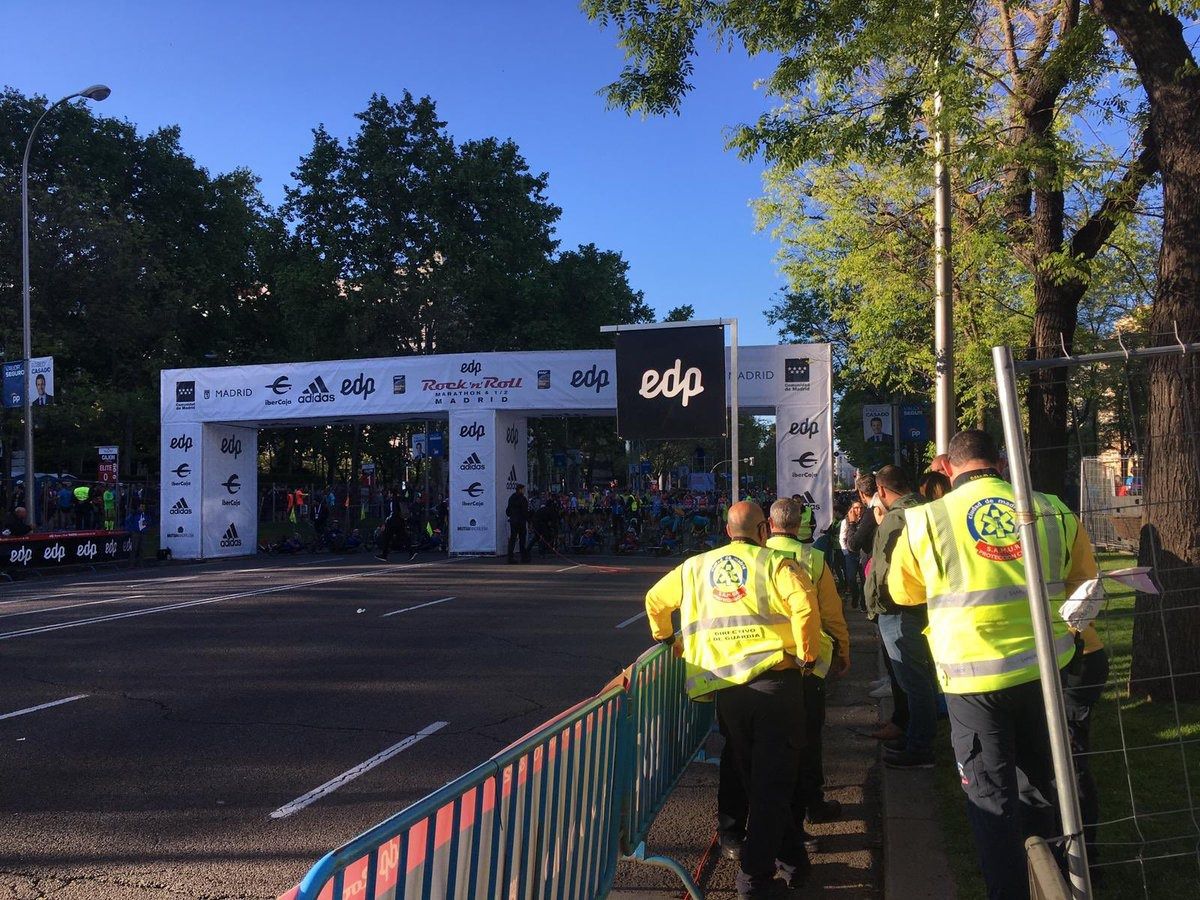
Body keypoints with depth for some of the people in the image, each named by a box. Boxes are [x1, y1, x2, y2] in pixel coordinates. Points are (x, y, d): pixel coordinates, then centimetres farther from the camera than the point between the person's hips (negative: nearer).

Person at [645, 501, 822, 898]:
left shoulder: (695, 567, 14)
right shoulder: (775, 563, 0)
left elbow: (655, 600, 24)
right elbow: (804, 605, -18)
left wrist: (666, 638, 39)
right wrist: (808, 655, -6)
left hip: (725, 690, 4)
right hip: (775, 682, -4)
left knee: (755, 780, 18)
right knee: (773, 781, 5)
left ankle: (791, 858, 29)